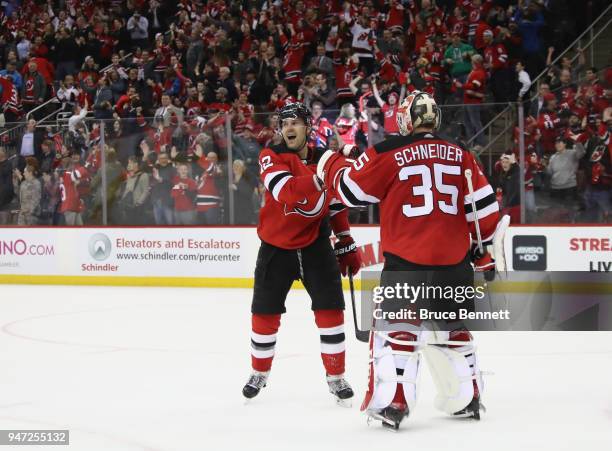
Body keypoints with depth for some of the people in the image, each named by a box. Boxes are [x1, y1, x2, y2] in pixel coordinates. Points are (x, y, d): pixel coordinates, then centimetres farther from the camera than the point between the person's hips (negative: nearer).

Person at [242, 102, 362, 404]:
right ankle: (259, 373, 26)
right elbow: (288, 192, -31)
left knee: (330, 309, -6)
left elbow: (335, 204, 10)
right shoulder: (271, 157, -13)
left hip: (314, 243, 2)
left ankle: (336, 376, 7)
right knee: (265, 314, 5)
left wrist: (346, 246, 10)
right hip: (276, 246, -2)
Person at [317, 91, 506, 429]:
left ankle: (392, 402, -6)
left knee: (395, 329, 3)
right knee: (453, 327, 20)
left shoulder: (387, 154, -5)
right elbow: (483, 205, 7)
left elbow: (350, 191, 3)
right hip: (454, 262, 4)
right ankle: (467, 399, 27)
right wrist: (482, 246, 21)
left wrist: (330, 164, 20)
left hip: (407, 263, -4)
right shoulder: (460, 156, 7)